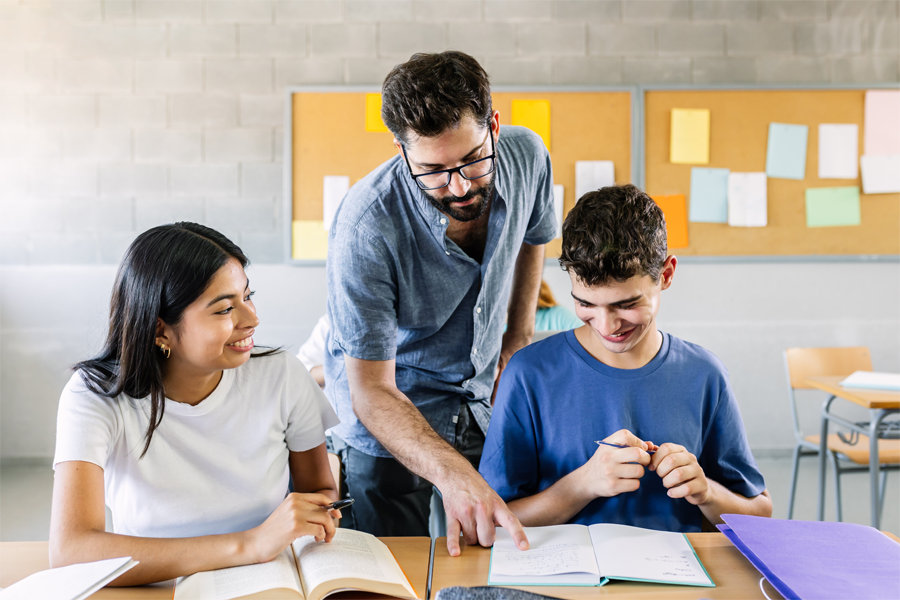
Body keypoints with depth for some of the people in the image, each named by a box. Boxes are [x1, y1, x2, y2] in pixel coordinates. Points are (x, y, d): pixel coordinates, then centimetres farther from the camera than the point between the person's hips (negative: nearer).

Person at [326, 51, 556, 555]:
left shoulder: (526, 155, -17)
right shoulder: (366, 227, -33)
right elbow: (372, 392, -31)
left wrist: (520, 331, 4)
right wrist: (452, 473, -45)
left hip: (486, 403, 5)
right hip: (389, 419, -4)